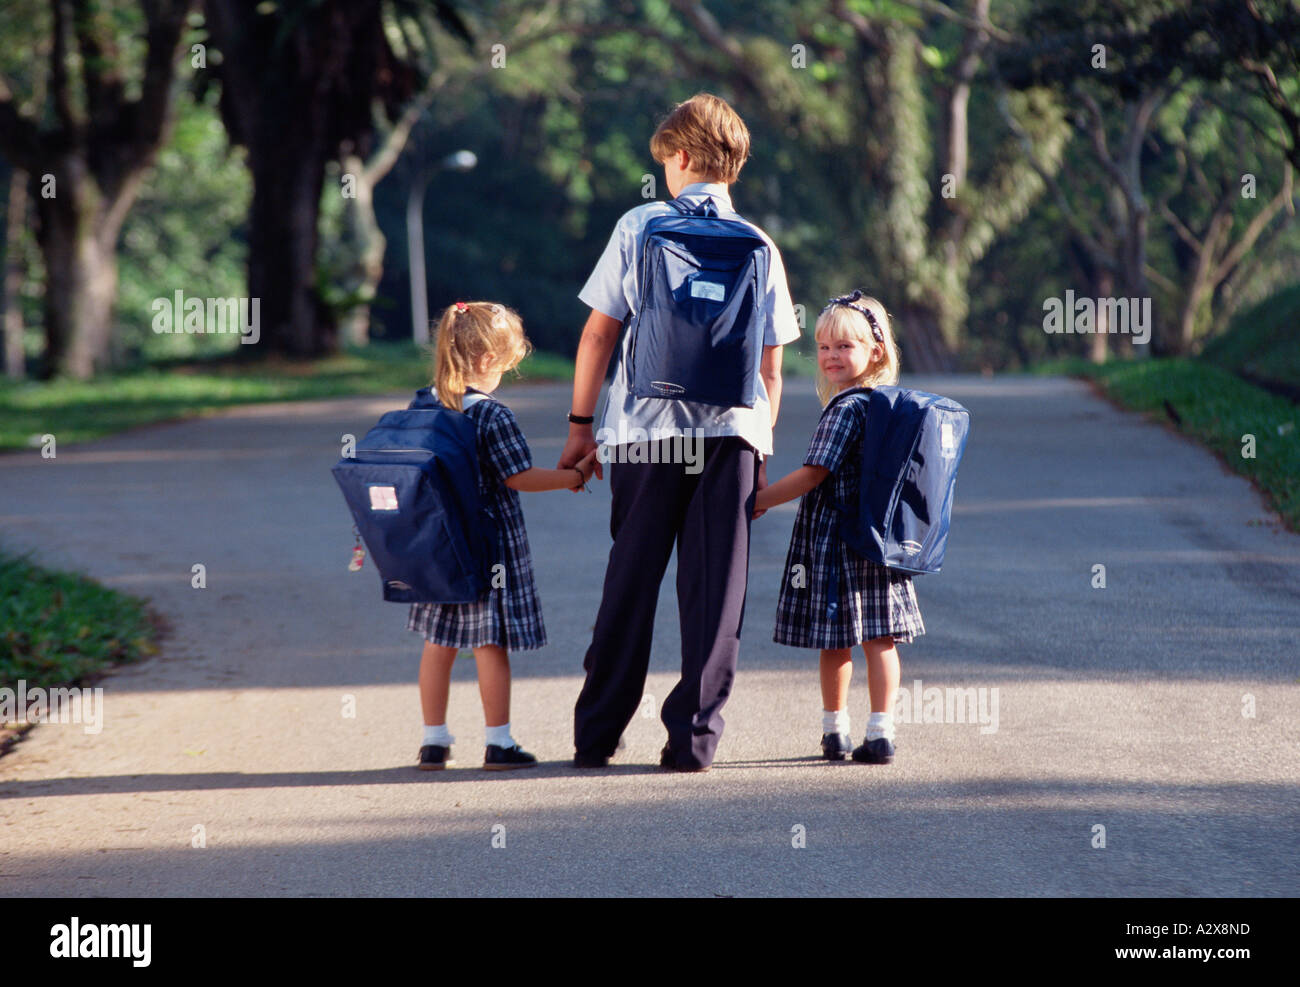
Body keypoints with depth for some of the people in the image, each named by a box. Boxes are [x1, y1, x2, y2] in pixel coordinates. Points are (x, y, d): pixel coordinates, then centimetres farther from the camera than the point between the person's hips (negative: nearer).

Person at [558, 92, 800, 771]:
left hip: (645, 429, 0)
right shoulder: (759, 248, 7)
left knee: (629, 584, 7)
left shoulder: (639, 227, 2)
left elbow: (598, 333, 2)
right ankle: (693, 737, 1)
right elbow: (771, 368, 8)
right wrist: (759, 448, 16)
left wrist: (580, 424, 10)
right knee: (714, 590, 3)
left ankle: (596, 736, 11)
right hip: (732, 432, 1)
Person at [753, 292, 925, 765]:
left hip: (836, 538, -7)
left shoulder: (845, 409, -15)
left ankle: (835, 730, 12)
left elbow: (813, 475, -17)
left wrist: (758, 501, -10)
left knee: (836, 641, 3)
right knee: (880, 638, 5)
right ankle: (881, 731, 3)